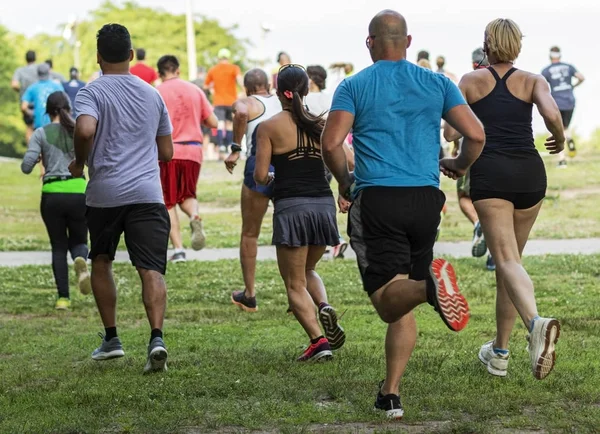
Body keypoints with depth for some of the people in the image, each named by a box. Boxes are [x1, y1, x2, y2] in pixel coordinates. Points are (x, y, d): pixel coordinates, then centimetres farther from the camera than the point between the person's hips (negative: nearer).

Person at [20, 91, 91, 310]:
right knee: (78, 241, 17)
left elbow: (26, 167, -6)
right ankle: (81, 260, -21)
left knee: (59, 246, 12)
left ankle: (63, 297, 2)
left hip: (52, 195, 0)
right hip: (78, 192, 1)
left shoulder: (41, 134, 1)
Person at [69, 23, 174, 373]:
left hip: (105, 193, -2)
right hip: (148, 192, 2)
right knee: (152, 269, -6)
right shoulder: (152, 95, 13)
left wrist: (80, 162, -3)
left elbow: (85, 130, -21)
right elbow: (167, 152, 17)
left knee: (101, 262, 19)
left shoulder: (92, 92, -1)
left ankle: (111, 339, 22)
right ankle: (157, 337, -26)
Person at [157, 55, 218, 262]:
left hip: (167, 152, -3)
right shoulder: (195, 90, 8)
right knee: (187, 195, 20)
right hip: (193, 151, 3)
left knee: (169, 202, 7)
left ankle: (178, 249, -2)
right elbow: (213, 123, 9)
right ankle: (195, 217, -15)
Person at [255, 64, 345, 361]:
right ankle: (325, 308, -3)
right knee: (308, 269, 26)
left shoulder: (269, 128, -3)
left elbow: (260, 176, -6)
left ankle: (319, 341, -12)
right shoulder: (321, 124, 7)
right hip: (324, 205, 4)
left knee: (295, 283, 5)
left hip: (291, 207, -4)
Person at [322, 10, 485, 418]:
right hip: (425, 200, 3)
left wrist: (346, 182, 10)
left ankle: (429, 285, -41)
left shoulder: (354, 86, 3)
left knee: (390, 301, -8)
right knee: (401, 308, 14)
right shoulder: (437, 83, 9)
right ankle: (391, 394, 10)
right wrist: (458, 166, 22)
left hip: (376, 200, -3)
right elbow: (476, 135, 1)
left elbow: (331, 144, -8)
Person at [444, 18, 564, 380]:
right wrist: (560, 139, 10)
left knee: (507, 260, -12)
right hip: (530, 173, 2)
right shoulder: (533, 81, 9)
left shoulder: (471, 81, 9)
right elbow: (551, 114, -10)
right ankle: (499, 352, 22)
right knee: (512, 257, 17)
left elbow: (452, 131, 2)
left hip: (489, 173, -2)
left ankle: (536, 322, -43)